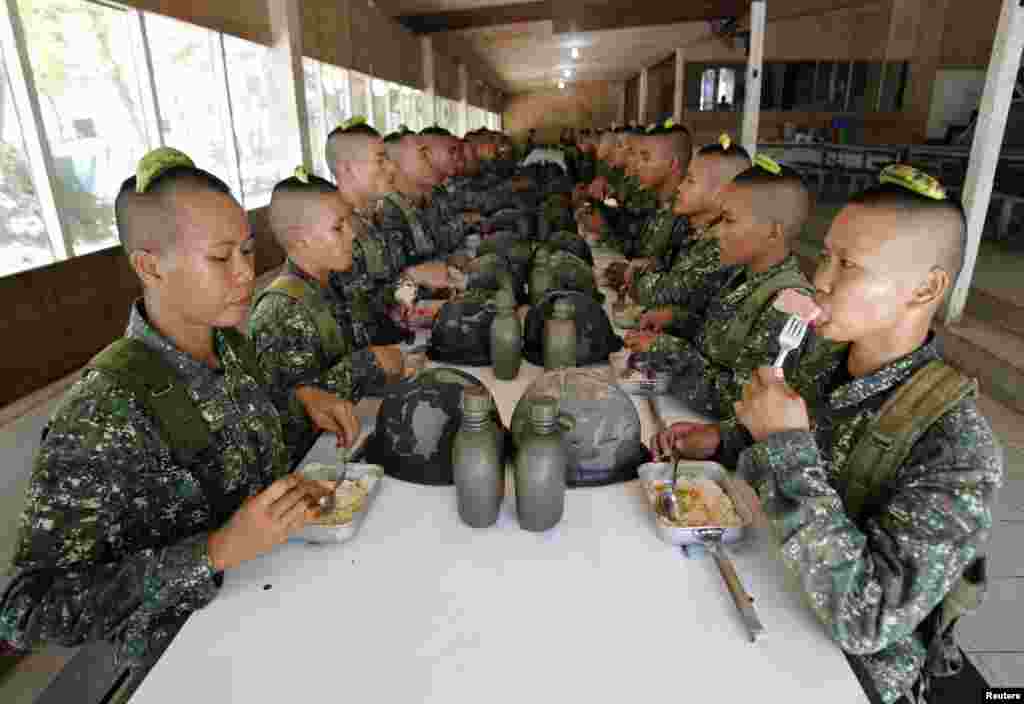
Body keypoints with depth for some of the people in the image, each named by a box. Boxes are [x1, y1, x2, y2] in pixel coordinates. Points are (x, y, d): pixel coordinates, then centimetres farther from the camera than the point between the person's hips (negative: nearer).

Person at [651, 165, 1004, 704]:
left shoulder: (957, 448, -28)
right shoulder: (831, 367, -10)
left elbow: (864, 622, -33)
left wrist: (788, 448, -33)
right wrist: (723, 441, -6)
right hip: (772, 592, 5)